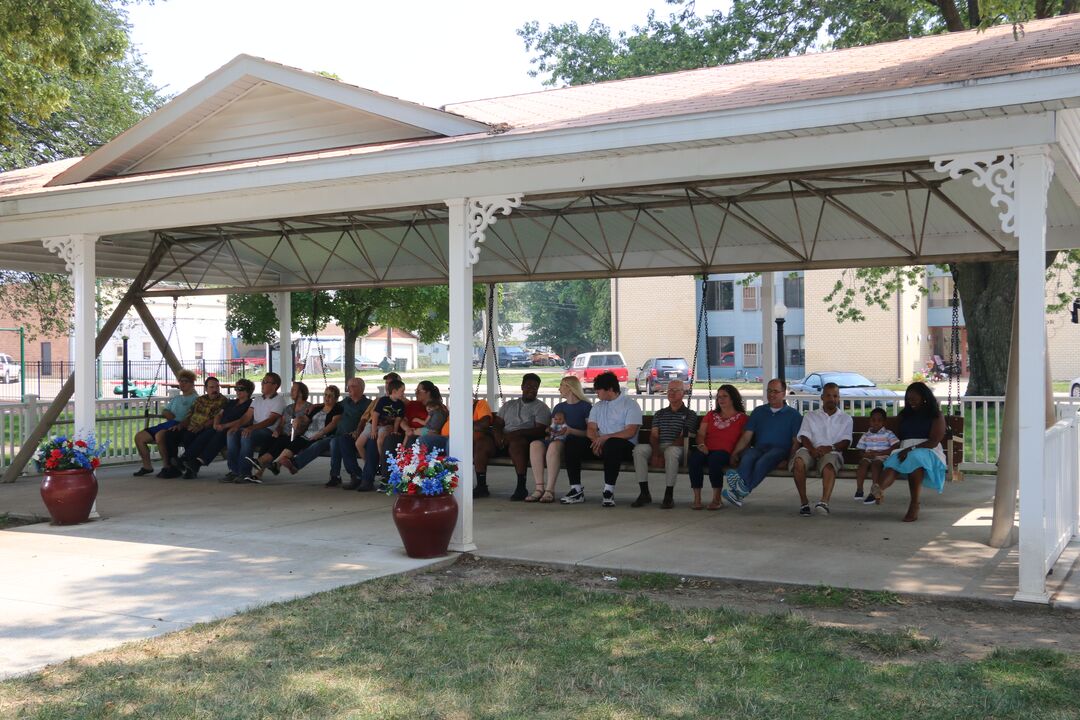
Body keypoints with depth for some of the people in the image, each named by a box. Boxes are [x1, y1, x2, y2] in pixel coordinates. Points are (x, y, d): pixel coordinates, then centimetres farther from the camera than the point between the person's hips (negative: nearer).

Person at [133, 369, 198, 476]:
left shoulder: (195, 399, 4)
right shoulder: (175, 398, 30)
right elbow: (164, 412, 25)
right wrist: (167, 413, 1)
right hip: (168, 424, 9)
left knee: (160, 435, -37)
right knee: (139, 436, -1)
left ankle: (167, 466, -26)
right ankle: (147, 466, 6)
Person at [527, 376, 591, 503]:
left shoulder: (586, 406, 6)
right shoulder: (559, 407, 27)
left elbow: (590, 432, -2)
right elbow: (552, 428, 28)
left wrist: (571, 431, -14)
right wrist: (549, 431, 5)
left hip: (577, 442, -6)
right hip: (557, 439, 6)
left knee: (555, 445, -39)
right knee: (535, 444, -27)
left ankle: (550, 490, -41)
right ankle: (539, 488, -33)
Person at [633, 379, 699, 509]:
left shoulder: (690, 414, 10)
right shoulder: (660, 413, 24)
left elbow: (684, 438, -4)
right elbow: (654, 435, 10)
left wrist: (663, 455, -16)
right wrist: (656, 453, -12)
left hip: (678, 448, -4)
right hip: (658, 447, 4)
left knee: (671, 451, -40)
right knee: (639, 449, -27)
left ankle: (669, 496, -32)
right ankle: (644, 493, -25)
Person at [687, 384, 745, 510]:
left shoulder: (742, 418, 14)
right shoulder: (711, 415, 27)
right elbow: (701, 434, 17)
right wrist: (701, 444, -4)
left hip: (725, 452, -3)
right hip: (707, 451, 3)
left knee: (714, 459, -39)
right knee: (694, 457, -33)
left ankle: (717, 498, -28)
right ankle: (697, 498, -31)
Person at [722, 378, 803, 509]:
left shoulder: (793, 414, 15)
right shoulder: (758, 411, 24)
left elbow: (796, 441, 6)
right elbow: (746, 437, 16)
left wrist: (790, 459, -12)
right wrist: (734, 453, -1)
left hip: (780, 449, -2)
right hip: (759, 448, 2)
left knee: (762, 462, -39)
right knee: (747, 458, -36)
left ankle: (742, 491, -58)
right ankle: (739, 486, -64)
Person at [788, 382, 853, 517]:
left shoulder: (846, 419, 22)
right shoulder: (810, 416, 23)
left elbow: (846, 442, 7)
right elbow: (804, 437, 7)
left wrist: (830, 448, -14)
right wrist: (812, 449, -16)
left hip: (832, 452, -1)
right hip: (811, 450, 1)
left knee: (829, 464, -39)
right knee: (799, 461, -35)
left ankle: (824, 501, -58)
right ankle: (804, 502, -31)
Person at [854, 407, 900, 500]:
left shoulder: (888, 434, 7)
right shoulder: (866, 435, 18)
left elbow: (896, 447, -6)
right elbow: (859, 450, 17)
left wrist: (879, 453, -14)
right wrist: (865, 454, -8)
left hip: (883, 457, -3)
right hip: (868, 457, 3)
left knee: (875, 463, -36)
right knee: (863, 462, -31)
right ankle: (859, 489, -32)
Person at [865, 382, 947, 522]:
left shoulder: (936, 415, 11)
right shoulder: (906, 415, 29)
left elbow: (934, 442, -3)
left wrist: (911, 449, -15)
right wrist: (902, 451, 6)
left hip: (928, 453, -3)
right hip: (905, 452, 3)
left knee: (914, 457, -42)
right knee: (894, 460, -35)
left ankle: (914, 504, -48)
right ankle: (879, 489, -67)